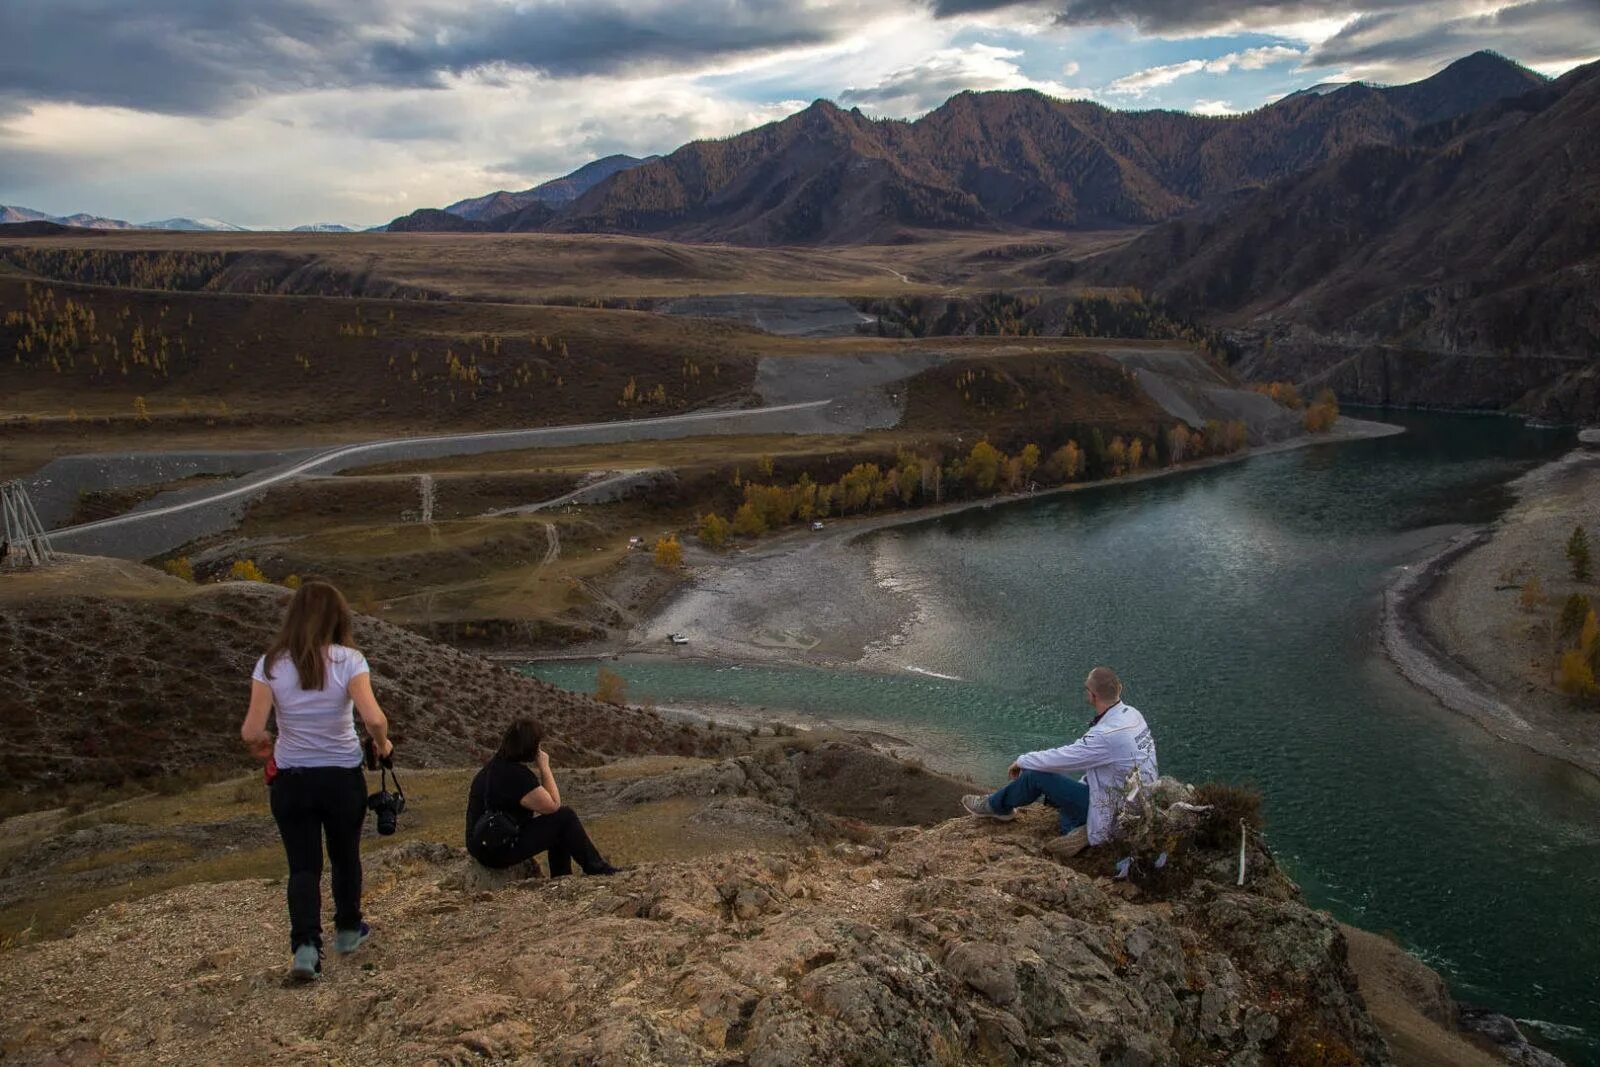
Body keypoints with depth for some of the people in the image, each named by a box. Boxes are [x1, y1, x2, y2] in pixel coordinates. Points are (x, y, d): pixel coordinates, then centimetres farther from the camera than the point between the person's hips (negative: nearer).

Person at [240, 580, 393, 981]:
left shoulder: (271, 664, -8)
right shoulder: (348, 661, -14)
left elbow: (251, 731, -13)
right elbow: (374, 719, -24)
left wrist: (258, 742, 10)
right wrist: (382, 743, -3)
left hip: (291, 779, 1)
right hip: (343, 777, -1)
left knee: (303, 865, 11)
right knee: (345, 855, 21)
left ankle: (306, 945, -4)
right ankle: (347, 930, 38)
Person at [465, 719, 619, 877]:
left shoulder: (494, 765, 7)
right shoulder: (517, 775, -24)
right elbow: (554, 804, -16)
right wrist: (544, 767, -10)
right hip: (498, 853, -10)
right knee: (565, 816, -8)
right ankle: (598, 870, 5)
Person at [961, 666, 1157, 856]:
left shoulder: (1107, 736, -30)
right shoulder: (1132, 714, -2)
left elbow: (1056, 759, -21)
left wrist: (1022, 761, -3)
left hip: (1115, 812, -9)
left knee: (1037, 775, -4)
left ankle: (995, 806, 17)